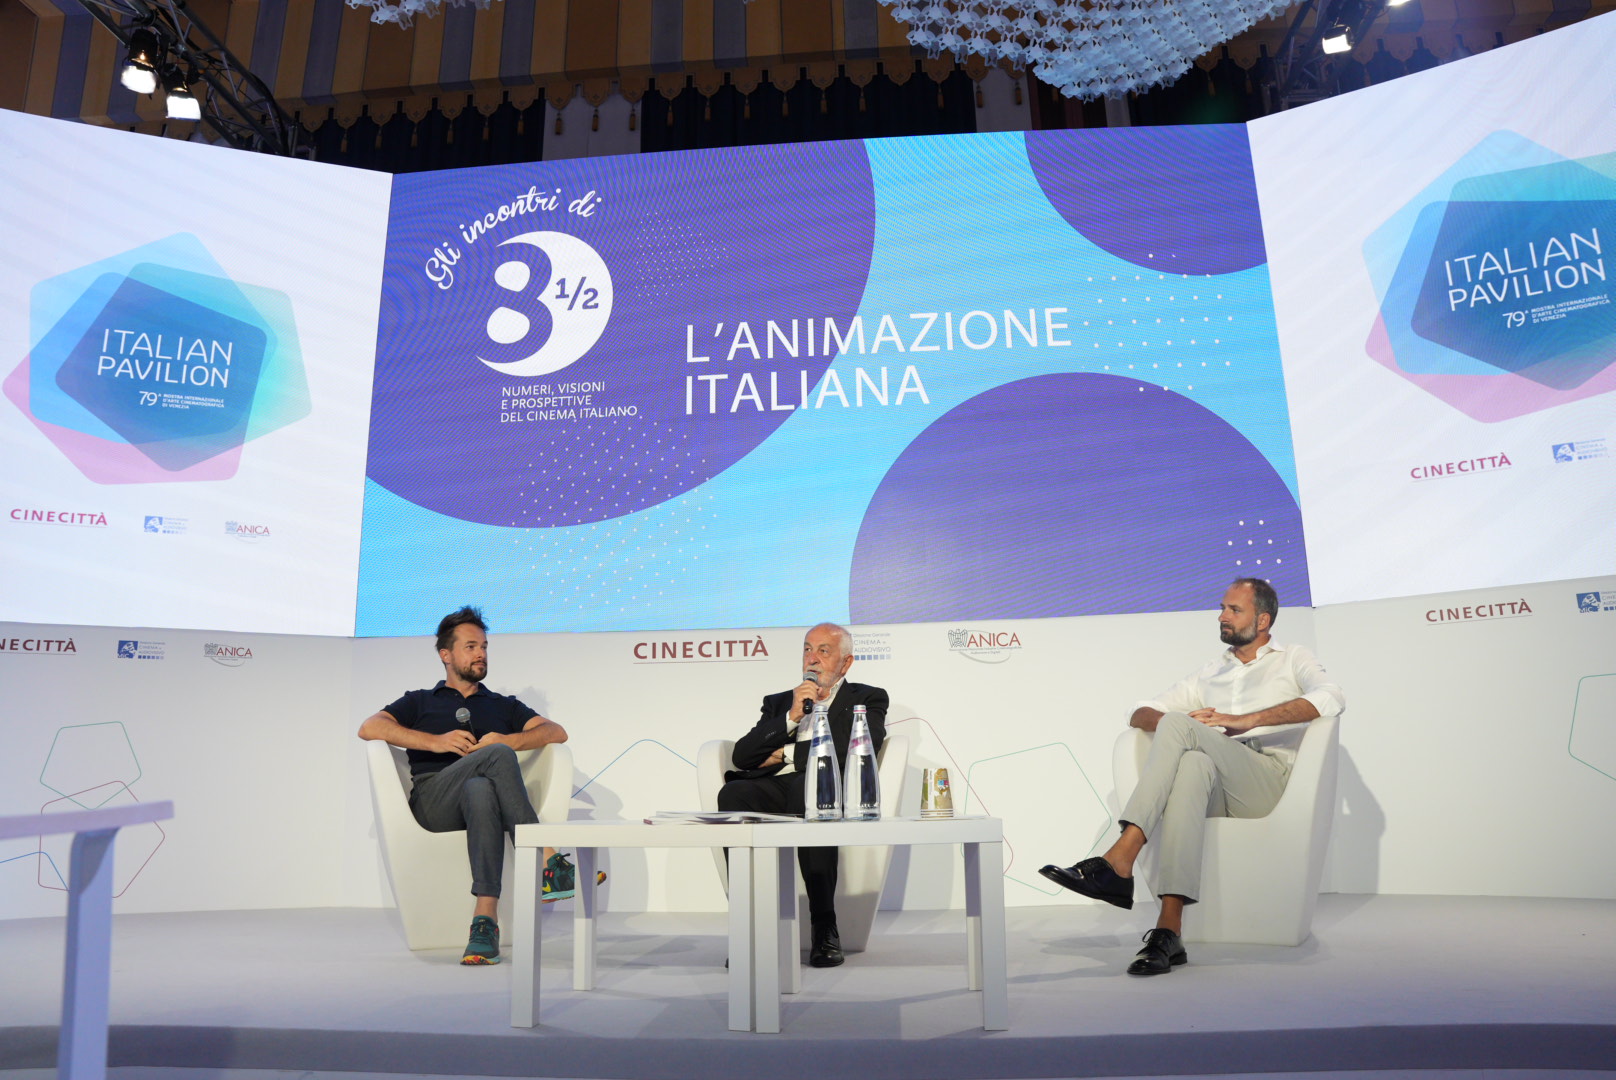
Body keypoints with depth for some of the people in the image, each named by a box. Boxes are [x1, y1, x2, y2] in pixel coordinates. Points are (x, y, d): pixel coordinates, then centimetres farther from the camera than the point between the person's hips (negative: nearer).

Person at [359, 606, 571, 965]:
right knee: (497, 756, -33)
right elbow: (369, 728, 7)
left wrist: (509, 740, -5)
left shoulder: (504, 706, 31)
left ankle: (485, 920, -47)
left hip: (484, 797, 1)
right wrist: (436, 741, -6)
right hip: (431, 801, -1)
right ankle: (547, 861, -38)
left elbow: (557, 731, 14)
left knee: (480, 790, -40)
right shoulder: (420, 702, 29)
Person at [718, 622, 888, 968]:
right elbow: (742, 756, 12)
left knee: (809, 789, -39)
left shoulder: (867, 699, 19)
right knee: (732, 795, -30)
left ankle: (824, 928, -31)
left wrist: (787, 754, 1)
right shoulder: (778, 703, 29)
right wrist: (792, 717, -1)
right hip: (774, 788, 3)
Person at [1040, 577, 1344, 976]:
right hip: (1216, 789, 3)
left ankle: (1120, 860, -38)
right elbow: (1140, 713, 22)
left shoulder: (1293, 659, 19)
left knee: (1179, 725, -28)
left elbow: (1331, 698, -5)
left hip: (1270, 777, -3)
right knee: (1193, 764, -36)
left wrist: (1247, 720, -16)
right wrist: (1172, 728, -4)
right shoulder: (1209, 675, 31)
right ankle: (1169, 931, -45)